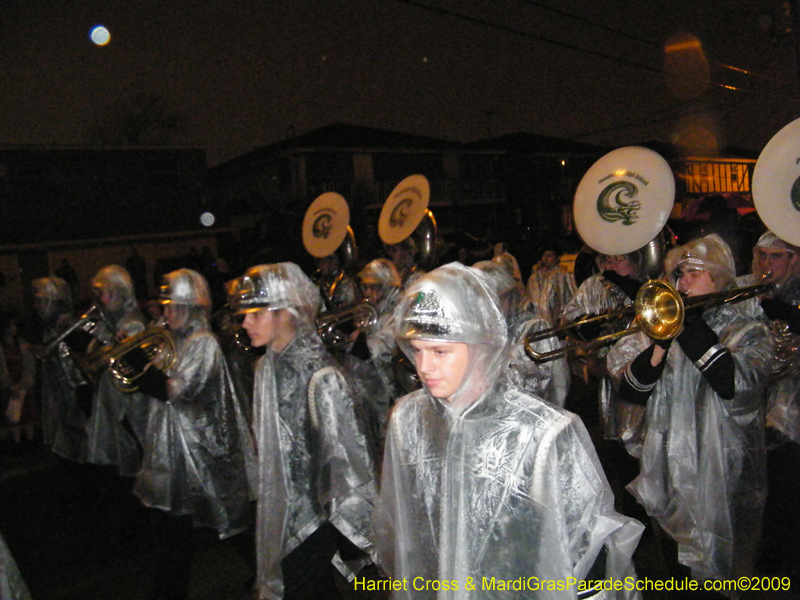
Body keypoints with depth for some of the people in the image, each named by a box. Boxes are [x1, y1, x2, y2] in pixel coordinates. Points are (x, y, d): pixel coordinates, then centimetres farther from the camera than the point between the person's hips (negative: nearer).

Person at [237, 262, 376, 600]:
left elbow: (346, 458, -21)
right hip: (280, 511, 7)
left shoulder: (320, 377, -24)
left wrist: (346, 530, -15)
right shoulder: (268, 366, 2)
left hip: (313, 519, -7)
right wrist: (264, 495, 17)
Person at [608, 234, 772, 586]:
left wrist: (691, 324, -22)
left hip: (719, 480, -3)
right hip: (664, 475, 4)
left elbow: (737, 385, -24)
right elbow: (629, 391, -2)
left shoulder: (749, 333, -1)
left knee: (716, 575, 8)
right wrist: (658, 347, -17)